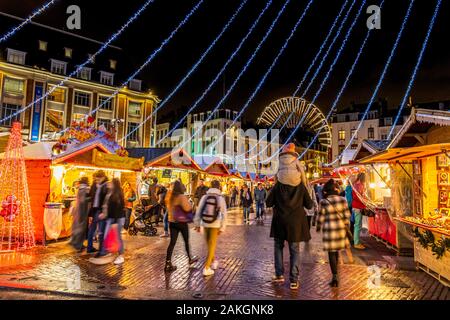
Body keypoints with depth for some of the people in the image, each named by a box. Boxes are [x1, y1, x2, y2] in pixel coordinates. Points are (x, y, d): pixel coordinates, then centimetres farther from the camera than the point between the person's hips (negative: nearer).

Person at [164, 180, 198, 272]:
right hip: (182, 222, -6)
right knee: (186, 241, 14)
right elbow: (188, 208, -28)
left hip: (172, 221, 6)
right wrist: (189, 203, -9)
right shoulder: (181, 197, -19)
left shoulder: (169, 197, 5)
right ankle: (190, 259, 32)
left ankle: (168, 264, 5)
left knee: (172, 242, 7)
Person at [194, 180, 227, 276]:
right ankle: (206, 268, 3)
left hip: (205, 223, 3)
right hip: (215, 225, -3)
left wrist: (197, 224, 6)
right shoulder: (221, 198, -9)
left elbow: (198, 211, -2)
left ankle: (214, 260, 40)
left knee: (209, 244, 23)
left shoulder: (205, 197, -4)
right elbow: (224, 214, -11)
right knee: (212, 245, 6)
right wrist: (222, 228, -4)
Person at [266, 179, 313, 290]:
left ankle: (279, 274, 20)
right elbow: (309, 205, 0)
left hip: (280, 221, 0)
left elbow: (268, 203, -5)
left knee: (278, 246, 18)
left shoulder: (277, 186, -8)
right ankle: (293, 280, 11)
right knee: (294, 250, 10)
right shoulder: (301, 187, -7)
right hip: (296, 222, 0)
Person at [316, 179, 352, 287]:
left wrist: (318, 227, 11)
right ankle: (335, 269, 39)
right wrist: (346, 225, 16)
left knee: (331, 252, 4)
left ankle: (335, 277, 3)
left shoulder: (324, 202, -12)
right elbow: (347, 215, 1)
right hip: (341, 227, 4)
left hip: (329, 229, -4)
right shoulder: (343, 200, -3)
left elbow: (321, 217, -6)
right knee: (337, 250, 22)